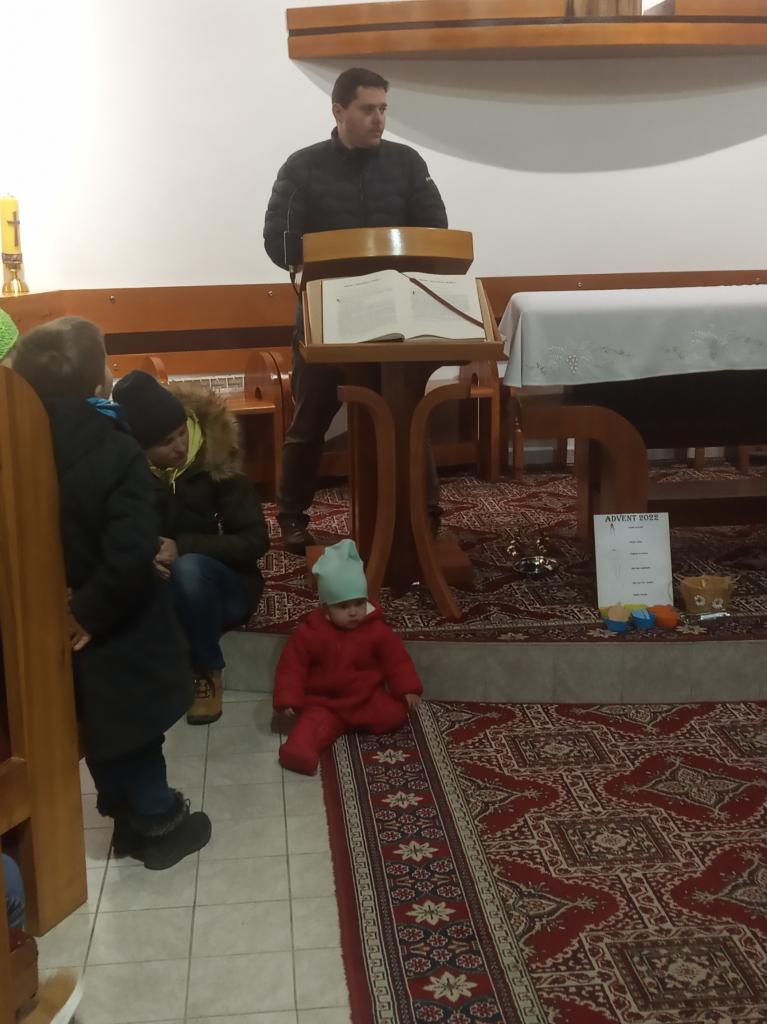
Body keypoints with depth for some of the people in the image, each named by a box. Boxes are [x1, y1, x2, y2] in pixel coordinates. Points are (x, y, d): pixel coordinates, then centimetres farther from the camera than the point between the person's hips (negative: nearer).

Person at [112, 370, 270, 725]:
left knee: (189, 568, -35)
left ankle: (209, 672, -14)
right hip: (158, 592, 2)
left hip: (222, 588, -2)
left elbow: (256, 540, -18)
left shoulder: (215, 463, -17)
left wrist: (182, 547, -29)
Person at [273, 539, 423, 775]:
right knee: (316, 719, -31)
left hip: (367, 698, 2)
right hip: (325, 701, -2)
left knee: (394, 713, -20)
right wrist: (288, 700, -16)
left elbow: (396, 659, 0)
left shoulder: (377, 630, -5)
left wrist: (408, 689, -10)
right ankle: (300, 750, -53)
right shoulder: (310, 632, -9)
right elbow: (291, 665, -7)